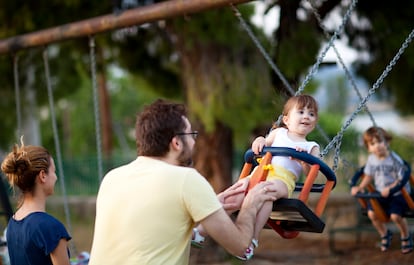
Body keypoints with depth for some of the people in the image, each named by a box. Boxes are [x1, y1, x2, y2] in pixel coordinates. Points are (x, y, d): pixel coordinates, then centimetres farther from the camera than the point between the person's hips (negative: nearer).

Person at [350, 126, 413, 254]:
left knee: (395, 215, -22)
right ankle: (384, 235, 20)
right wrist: (360, 187, -5)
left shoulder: (394, 160, -19)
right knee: (372, 213, -10)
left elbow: (401, 179, -17)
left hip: (398, 192, -6)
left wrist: (390, 189, -28)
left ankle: (405, 237, 10)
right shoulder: (371, 159, -2)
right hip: (381, 193, 6)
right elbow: (369, 176, 10)